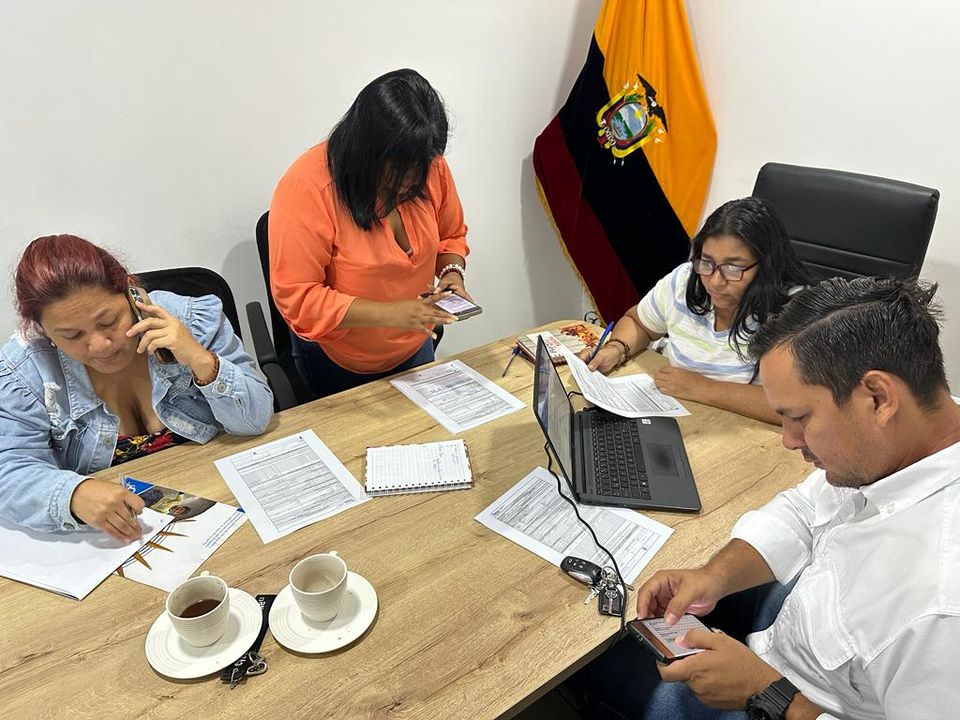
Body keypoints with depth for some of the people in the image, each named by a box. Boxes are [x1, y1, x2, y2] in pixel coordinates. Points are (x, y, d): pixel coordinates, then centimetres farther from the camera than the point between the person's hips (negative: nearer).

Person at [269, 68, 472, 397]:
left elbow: (451, 236, 5)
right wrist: (388, 313, -35)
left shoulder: (430, 167, -13)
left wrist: (452, 271, -17)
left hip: (415, 349, 4)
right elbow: (295, 297, -27)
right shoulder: (307, 187, -28)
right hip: (336, 364, -4)